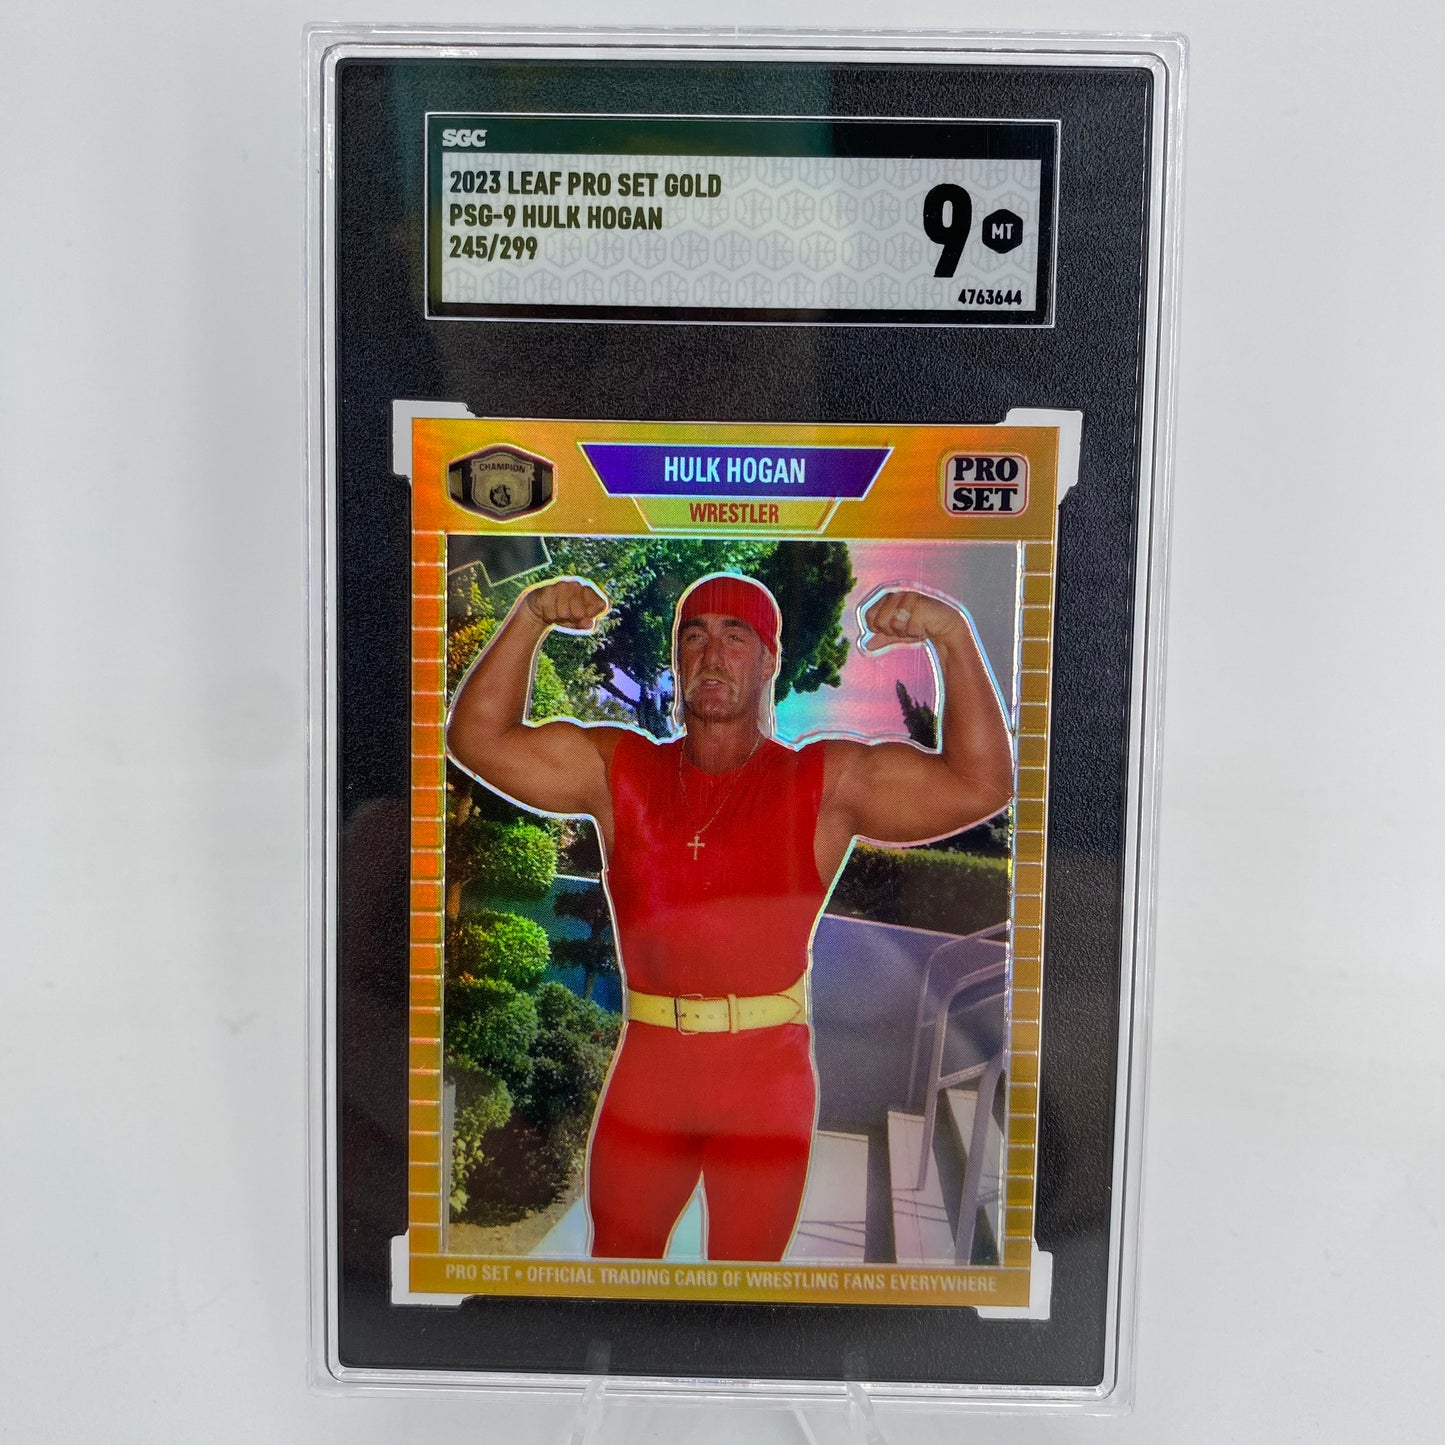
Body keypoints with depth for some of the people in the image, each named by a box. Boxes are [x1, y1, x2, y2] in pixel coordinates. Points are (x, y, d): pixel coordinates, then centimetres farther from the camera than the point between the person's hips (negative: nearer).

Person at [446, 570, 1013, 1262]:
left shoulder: (827, 782, -2)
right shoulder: (617, 768, 5)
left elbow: (980, 784, -9)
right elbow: (477, 737, 2)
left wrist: (952, 637, -17)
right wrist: (529, 618, -8)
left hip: (768, 1078, -2)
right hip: (646, 1069, 2)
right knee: (617, 1254, 19)